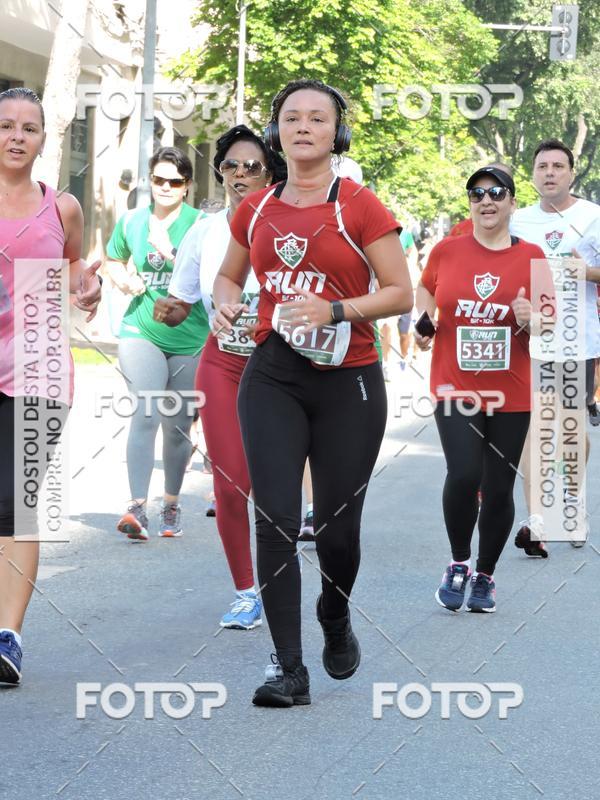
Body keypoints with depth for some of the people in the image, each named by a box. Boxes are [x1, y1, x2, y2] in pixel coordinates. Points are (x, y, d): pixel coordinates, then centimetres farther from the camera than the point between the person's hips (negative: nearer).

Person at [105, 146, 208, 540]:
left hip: (189, 339, -1)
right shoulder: (131, 221, 7)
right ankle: (138, 508, -25)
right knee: (146, 413, -18)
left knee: (178, 427, 9)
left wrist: (169, 251, -20)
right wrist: (123, 279, 3)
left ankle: (172, 505, 28)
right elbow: (114, 260, 24)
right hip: (141, 331, 1)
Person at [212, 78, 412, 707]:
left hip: (348, 382, -2)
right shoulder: (255, 210, 7)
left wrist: (335, 311, -19)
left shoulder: (360, 207, -4)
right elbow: (228, 275, 23)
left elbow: (400, 293, -5)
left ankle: (336, 621, 38)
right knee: (275, 519, -9)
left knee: (336, 526, 6)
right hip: (272, 377, 2)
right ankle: (290, 670, -6)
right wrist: (225, 302, 0)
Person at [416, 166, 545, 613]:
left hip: (511, 395, 1)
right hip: (455, 388, -1)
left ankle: (485, 577, 24)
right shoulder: (446, 251, 2)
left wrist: (531, 320, -14)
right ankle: (459, 564, 5)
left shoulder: (531, 257, 0)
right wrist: (421, 327, 1)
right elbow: (424, 297, 20)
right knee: (464, 475, -18)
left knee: (499, 489, 4)